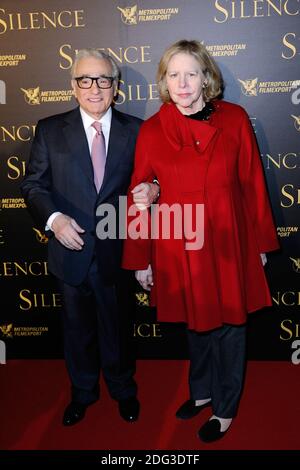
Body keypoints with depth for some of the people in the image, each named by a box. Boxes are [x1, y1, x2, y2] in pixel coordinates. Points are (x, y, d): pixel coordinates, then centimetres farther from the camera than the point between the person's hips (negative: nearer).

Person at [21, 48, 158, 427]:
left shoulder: (135, 131, -1)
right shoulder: (50, 130, -1)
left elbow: (145, 181, 1)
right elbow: (34, 184, -2)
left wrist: (149, 191, -22)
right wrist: (53, 218, -19)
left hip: (116, 251, 0)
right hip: (71, 250, 1)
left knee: (116, 326, 17)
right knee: (77, 328, 19)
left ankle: (122, 389, 43)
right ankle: (82, 392, 43)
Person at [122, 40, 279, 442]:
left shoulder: (234, 119, -4)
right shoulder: (152, 130, -3)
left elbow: (253, 183, 0)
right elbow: (139, 197, -1)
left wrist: (261, 242, 4)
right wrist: (140, 259, 0)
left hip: (227, 243, -1)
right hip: (178, 248, 1)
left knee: (229, 326, 11)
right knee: (195, 323, 19)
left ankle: (225, 409, 34)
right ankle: (202, 392, 44)